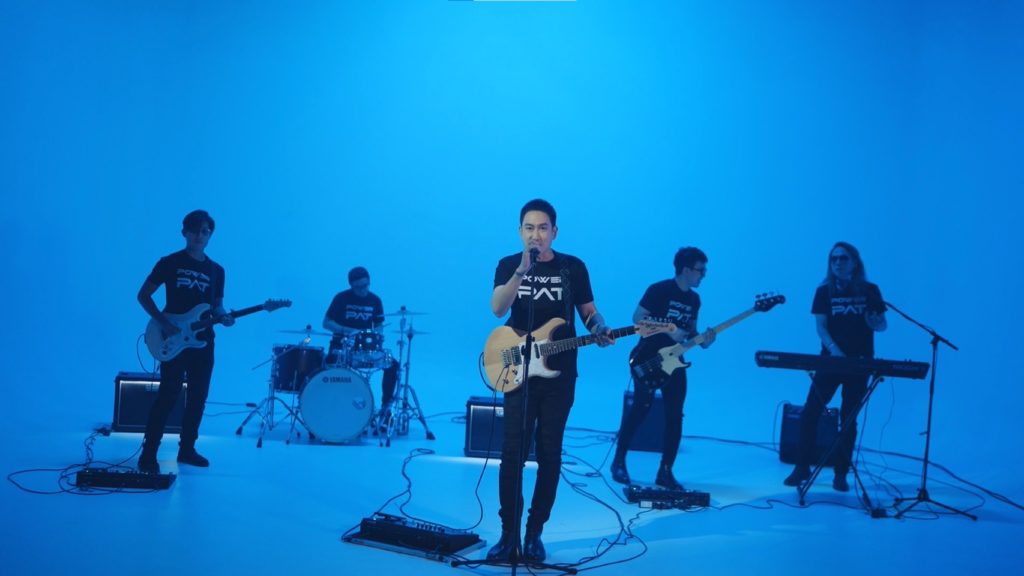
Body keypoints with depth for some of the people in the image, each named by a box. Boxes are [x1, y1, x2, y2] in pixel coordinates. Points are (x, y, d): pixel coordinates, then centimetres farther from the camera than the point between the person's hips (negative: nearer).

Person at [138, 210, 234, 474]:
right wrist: (164, 322, -14)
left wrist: (223, 317, -7)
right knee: (168, 394, -12)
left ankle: (186, 449, 20)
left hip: (203, 341, 5)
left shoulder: (217, 270, 11)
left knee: (198, 397, 7)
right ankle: (148, 453, -6)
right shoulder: (170, 263, -2)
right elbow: (143, 295, -2)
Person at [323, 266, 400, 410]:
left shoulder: (375, 300, 4)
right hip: (342, 344, -3)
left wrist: (377, 334, -12)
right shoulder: (341, 298, -6)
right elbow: (326, 323, -6)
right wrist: (348, 330, -20)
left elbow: (379, 325, 12)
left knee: (392, 364, -16)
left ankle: (385, 405, -5)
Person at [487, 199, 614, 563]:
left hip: (559, 376, 1)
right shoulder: (508, 265, 1)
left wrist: (599, 332, -14)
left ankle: (534, 535, 14)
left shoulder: (573, 267, 2)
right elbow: (498, 309, -15)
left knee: (549, 456, 4)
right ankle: (509, 535, 4)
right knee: (512, 454, -5)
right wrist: (522, 271, -28)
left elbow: (588, 311, 9)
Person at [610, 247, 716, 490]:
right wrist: (669, 329, -22)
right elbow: (637, 318, -13)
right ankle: (619, 462, 7)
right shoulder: (659, 290, -11)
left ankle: (665, 472, 5)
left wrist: (703, 340, -6)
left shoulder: (694, 299, 10)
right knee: (641, 408, -9)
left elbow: (690, 331, 16)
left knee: (675, 416, -1)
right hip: (647, 359, -6)